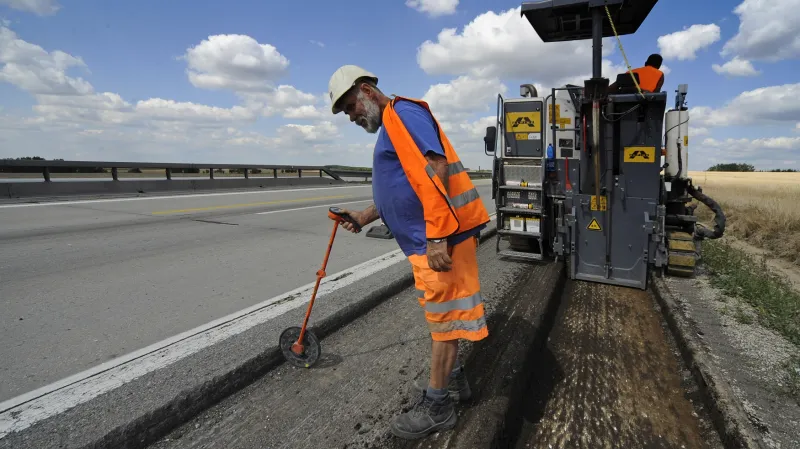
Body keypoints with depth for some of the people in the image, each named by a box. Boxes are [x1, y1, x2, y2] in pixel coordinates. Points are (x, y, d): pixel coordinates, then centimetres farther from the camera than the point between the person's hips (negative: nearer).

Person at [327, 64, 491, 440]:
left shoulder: (402, 113, -9)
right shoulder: (390, 127, 22)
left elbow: (435, 170, -23)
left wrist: (437, 237, -27)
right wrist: (364, 216, 17)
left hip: (441, 238, -10)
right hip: (430, 238, 10)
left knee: (443, 315, 0)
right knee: (443, 313, 19)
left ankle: (436, 406, 14)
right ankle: (452, 379, 36)